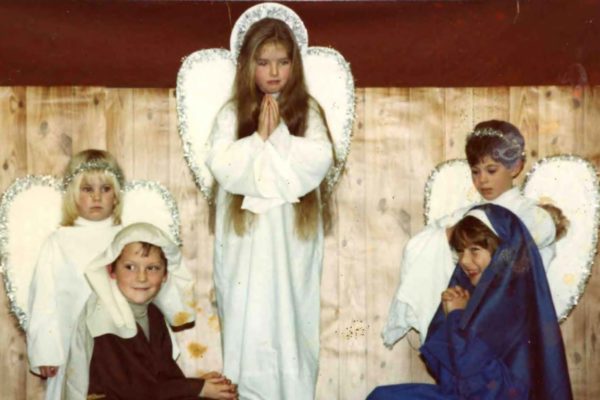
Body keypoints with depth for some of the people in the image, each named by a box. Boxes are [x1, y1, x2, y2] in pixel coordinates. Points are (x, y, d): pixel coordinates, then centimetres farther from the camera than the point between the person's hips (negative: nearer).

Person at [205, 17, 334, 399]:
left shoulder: (308, 110, 4)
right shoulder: (233, 114, 4)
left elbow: (319, 161, -11)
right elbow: (222, 166, -10)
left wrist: (278, 134, -13)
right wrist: (259, 137, -14)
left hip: (292, 239, 0)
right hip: (247, 239, 0)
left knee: (290, 323, 4)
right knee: (249, 328, 3)